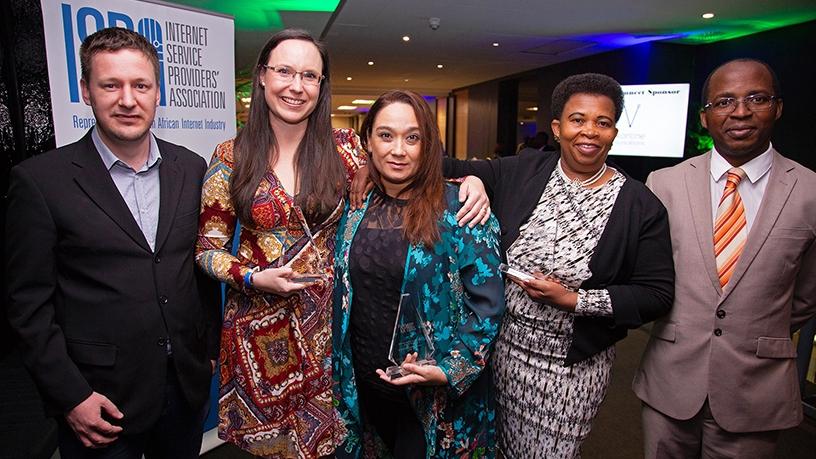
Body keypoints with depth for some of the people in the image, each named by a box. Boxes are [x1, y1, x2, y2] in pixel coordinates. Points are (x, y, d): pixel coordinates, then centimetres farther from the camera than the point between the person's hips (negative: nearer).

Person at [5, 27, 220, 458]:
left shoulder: (191, 168, 0)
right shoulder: (40, 179, -10)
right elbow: (29, 303, -8)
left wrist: (210, 347, 9)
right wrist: (70, 396, -10)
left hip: (188, 385, 4)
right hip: (101, 399, -3)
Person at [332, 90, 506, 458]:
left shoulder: (459, 210, -15)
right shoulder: (356, 207, -2)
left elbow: (487, 303, -12)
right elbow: (343, 294, 9)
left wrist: (451, 370, -18)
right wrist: (340, 370, 7)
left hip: (433, 396, -4)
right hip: (363, 383, 4)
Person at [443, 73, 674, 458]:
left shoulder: (641, 207, -10)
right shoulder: (523, 172, -4)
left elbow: (657, 294, -10)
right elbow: (455, 172, 1)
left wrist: (573, 300, -19)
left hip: (572, 366, -2)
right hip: (503, 344, 3)